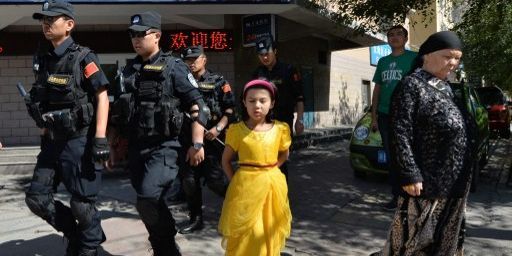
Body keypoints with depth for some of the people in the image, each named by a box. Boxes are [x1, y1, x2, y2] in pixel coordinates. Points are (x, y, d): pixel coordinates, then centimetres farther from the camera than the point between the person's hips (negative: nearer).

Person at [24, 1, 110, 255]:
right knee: (36, 198, 9)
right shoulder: (42, 59, 10)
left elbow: (102, 96, -15)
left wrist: (100, 138, -21)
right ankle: (74, 233, 29)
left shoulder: (83, 58, -10)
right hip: (53, 140, 7)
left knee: (82, 203, 0)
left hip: (80, 140, -7)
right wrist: (45, 132, 18)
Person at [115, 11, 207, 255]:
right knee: (152, 204, 13)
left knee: (147, 200, -19)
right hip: (135, 148, 6)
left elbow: (197, 106, -8)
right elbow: (119, 110, 19)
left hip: (164, 147, -6)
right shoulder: (128, 70, 11)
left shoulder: (174, 67, -5)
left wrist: (197, 144, -13)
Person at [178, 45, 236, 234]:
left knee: (214, 180, -6)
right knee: (189, 180, 4)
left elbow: (230, 109, -4)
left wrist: (218, 128, -15)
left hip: (211, 139, -5)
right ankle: (196, 219, 18)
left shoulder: (218, 82, 1)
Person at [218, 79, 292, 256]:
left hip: (272, 185, 2)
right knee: (245, 236, 6)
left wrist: (270, 169, 3)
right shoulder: (237, 130, -5)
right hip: (245, 185, -1)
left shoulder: (280, 129, -2)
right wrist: (235, 181, -5)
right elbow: (226, 160, 4)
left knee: (269, 233, 13)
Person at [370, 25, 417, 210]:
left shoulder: (414, 58, 0)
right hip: (385, 116, 5)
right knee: (391, 158, 8)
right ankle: (396, 196, 18)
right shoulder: (383, 61, 15)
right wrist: (374, 116, 13)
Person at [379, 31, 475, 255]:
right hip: (426, 182, -8)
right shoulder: (412, 85, -11)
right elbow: (401, 135, -17)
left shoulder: (447, 88, 13)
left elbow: (464, 131, 19)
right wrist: (410, 175, -22)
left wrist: (463, 181, 18)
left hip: (455, 185, 8)